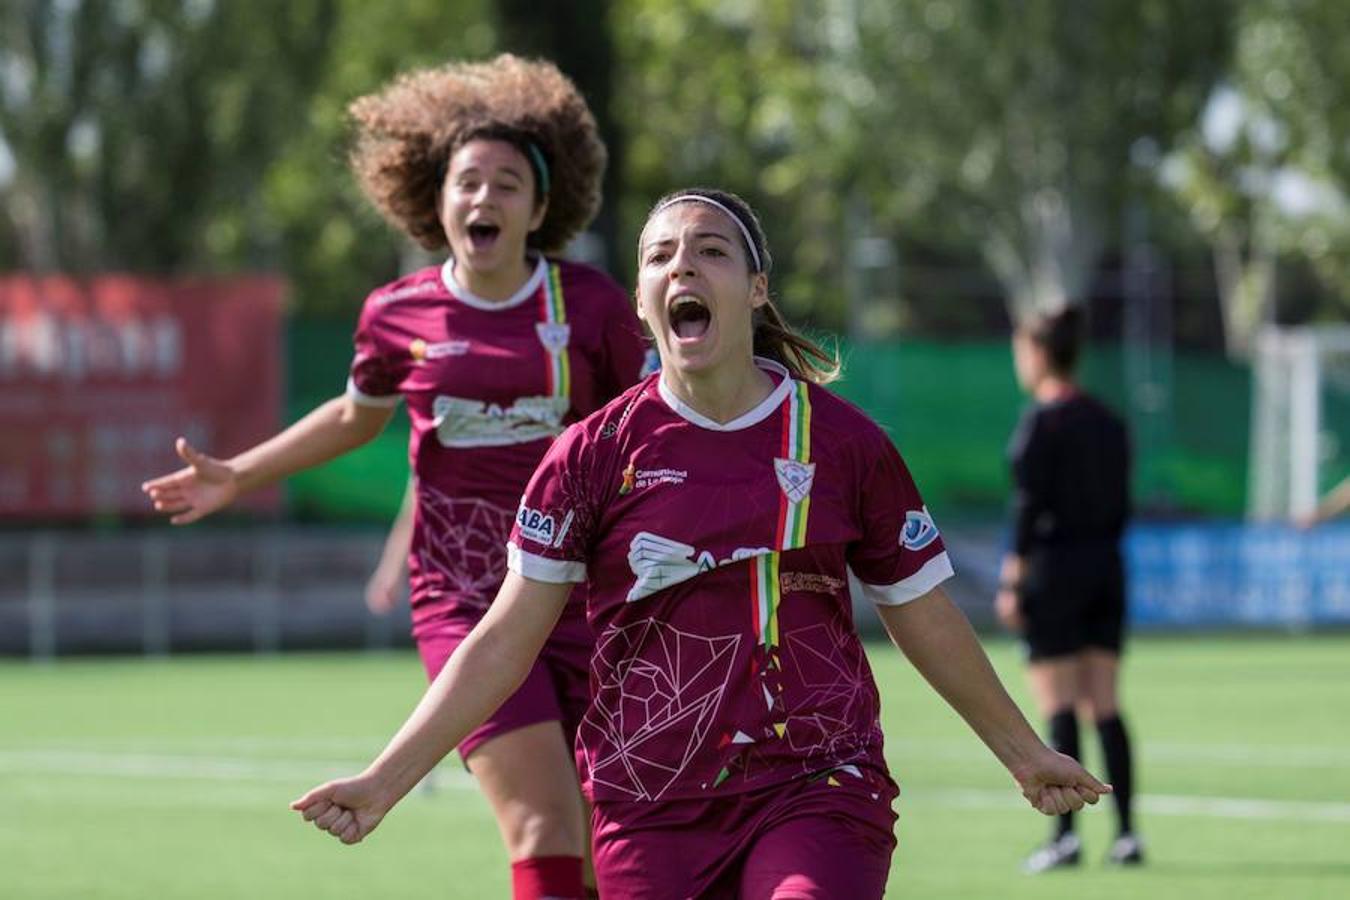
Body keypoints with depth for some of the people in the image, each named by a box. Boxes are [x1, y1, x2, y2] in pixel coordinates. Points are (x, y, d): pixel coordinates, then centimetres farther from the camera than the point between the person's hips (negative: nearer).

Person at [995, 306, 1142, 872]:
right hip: (1106, 567, 7)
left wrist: (1012, 578, -12)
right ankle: (1126, 833, 3)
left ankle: (1064, 834, -7)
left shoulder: (1041, 421, -10)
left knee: (1058, 709, -4)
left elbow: (1029, 505, -14)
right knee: (1105, 707, 7)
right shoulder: (1108, 422, 11)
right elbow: (1121, 505, 12)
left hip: (1053, 568, -6)